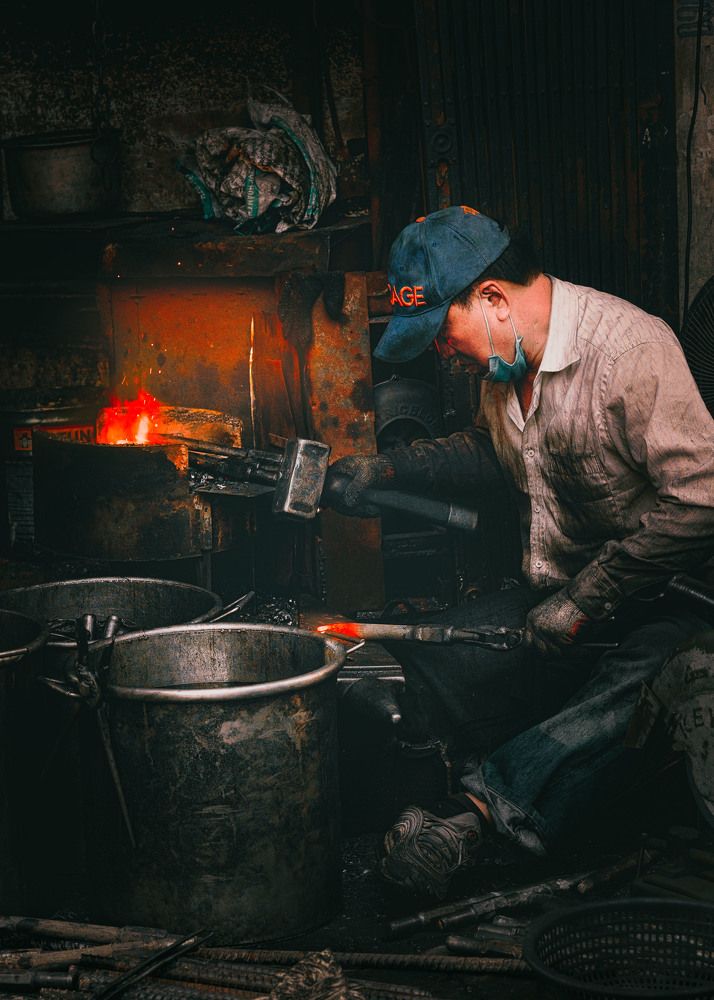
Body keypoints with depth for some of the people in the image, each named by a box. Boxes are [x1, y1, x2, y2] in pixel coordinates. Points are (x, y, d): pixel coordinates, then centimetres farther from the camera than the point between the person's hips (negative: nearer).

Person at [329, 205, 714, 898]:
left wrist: (586, 599, -22)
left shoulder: (628, 347, -21)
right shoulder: (505, 361, 5)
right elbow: (488, 451, 27)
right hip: (560, 594, 8)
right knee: (433, 664, -10)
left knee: (633, 695, -37)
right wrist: (387, 469, 12)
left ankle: (481, 806, -32)